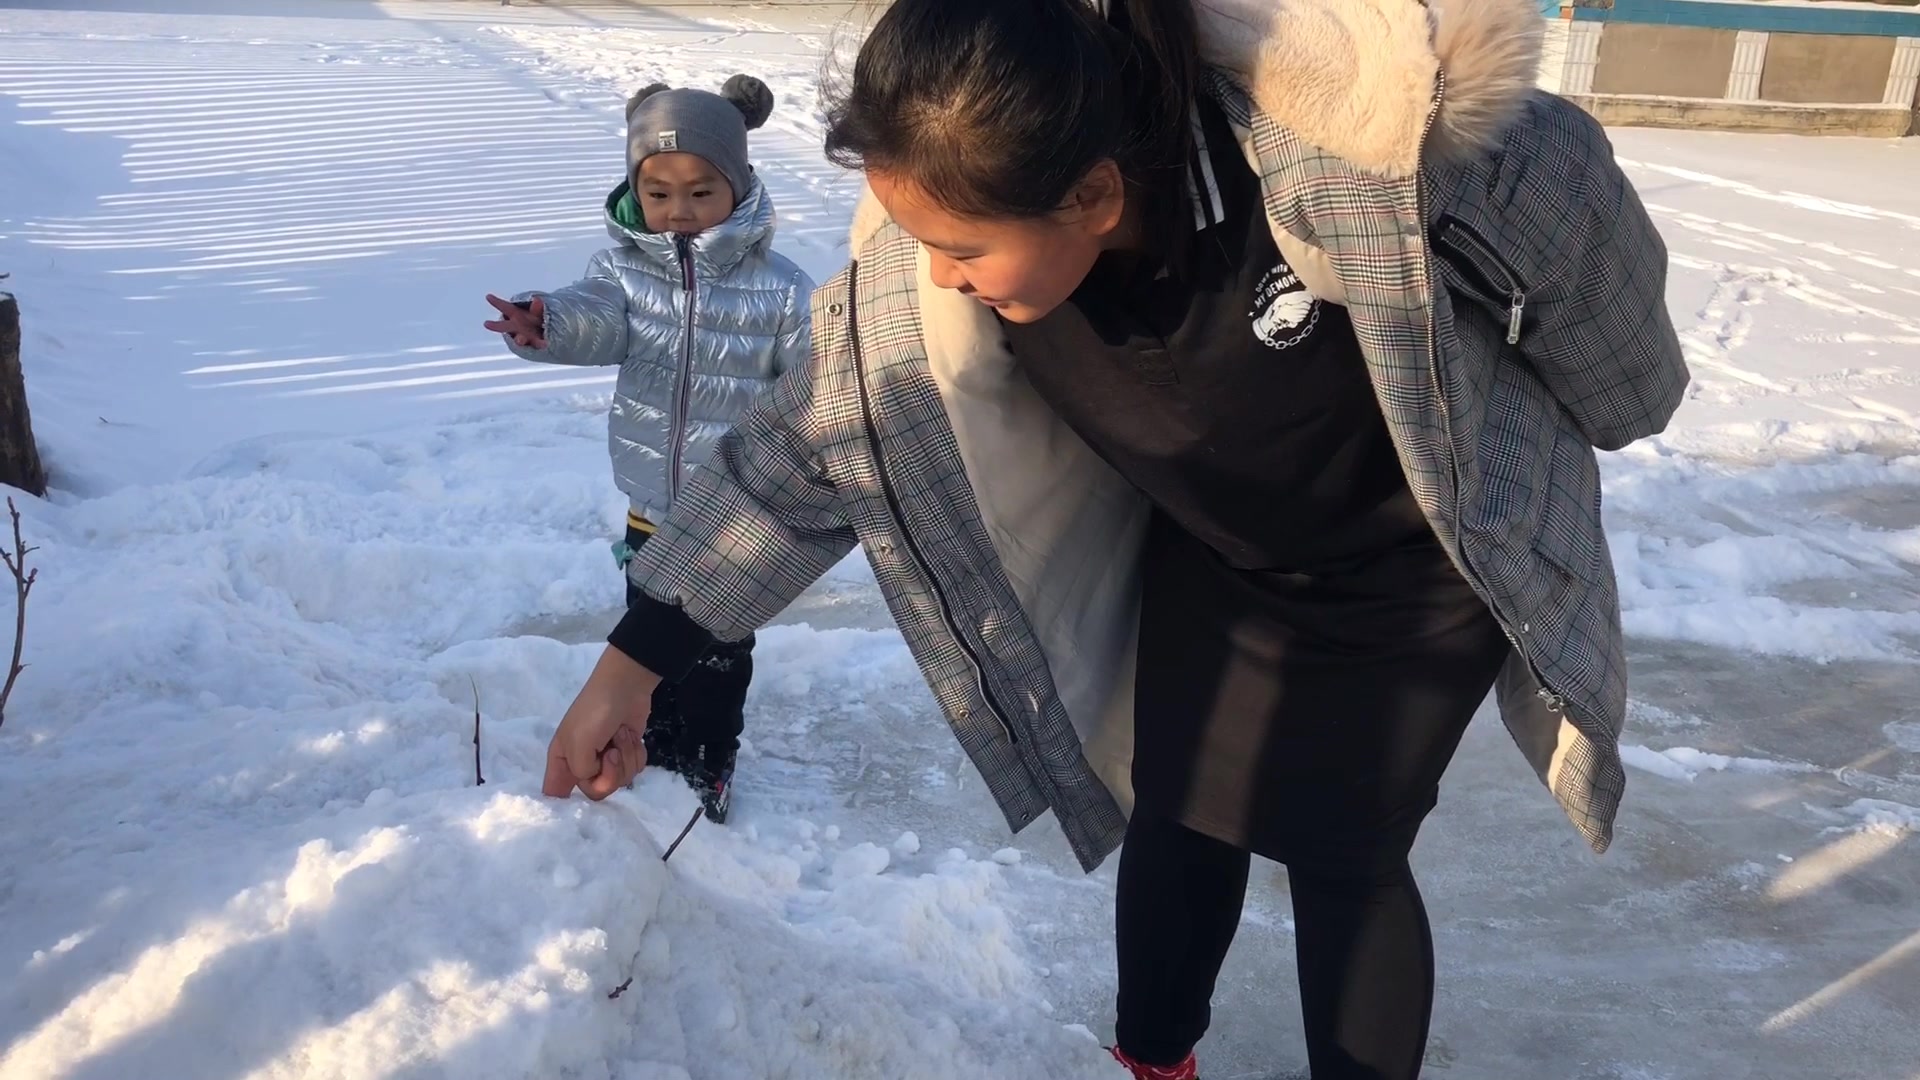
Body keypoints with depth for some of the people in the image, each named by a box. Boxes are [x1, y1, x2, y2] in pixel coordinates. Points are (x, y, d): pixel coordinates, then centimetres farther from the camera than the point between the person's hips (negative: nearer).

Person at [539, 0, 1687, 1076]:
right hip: (1213, 562, 4)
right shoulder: (941, 256, -27)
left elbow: (1565, 194, -18)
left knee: (1344, 849, 0)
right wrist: (636, 659, -16)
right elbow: (821, 440, -16)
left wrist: (1611, 411, 1)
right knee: (1177, 822, 9)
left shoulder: (1354, 136, -38)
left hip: (1416, 566, -3)